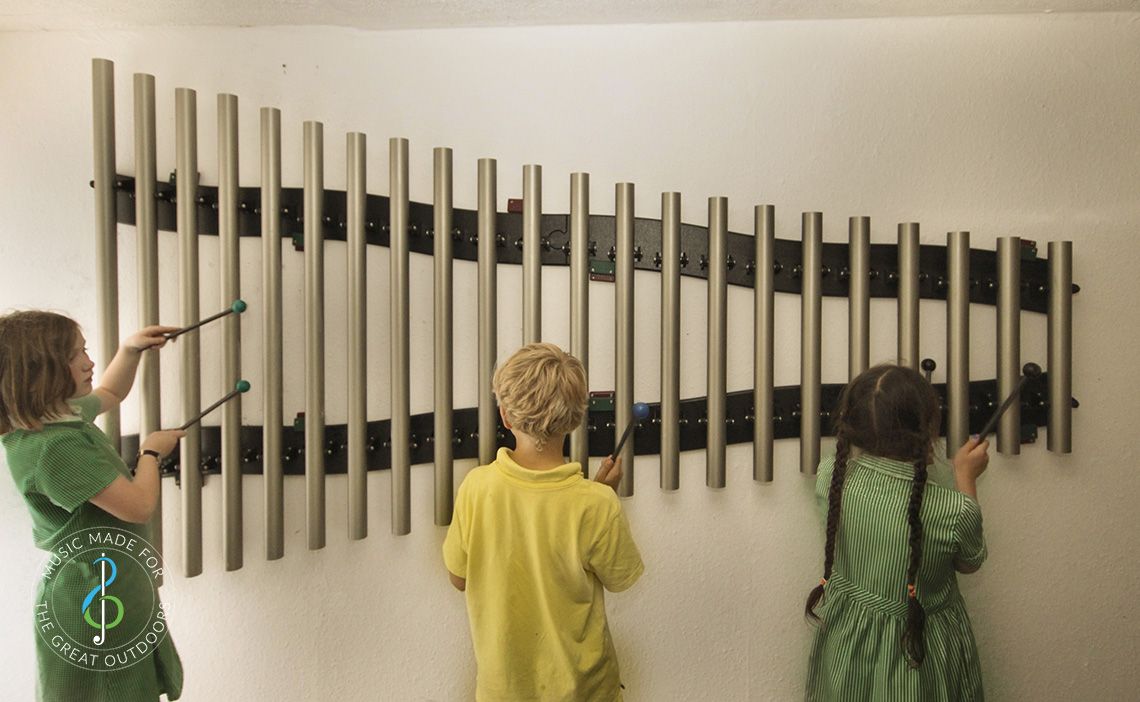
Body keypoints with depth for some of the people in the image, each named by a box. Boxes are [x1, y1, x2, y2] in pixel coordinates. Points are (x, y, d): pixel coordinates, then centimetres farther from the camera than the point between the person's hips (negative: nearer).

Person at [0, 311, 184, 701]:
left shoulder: (62, 416, 2)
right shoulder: (52, 447, -29)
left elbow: (110, 393, 25)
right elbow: (138, 506, -27)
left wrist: (131, 349, 9)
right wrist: (152, 453, -9)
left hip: (107, 586, 10)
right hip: (97, 600, -10)